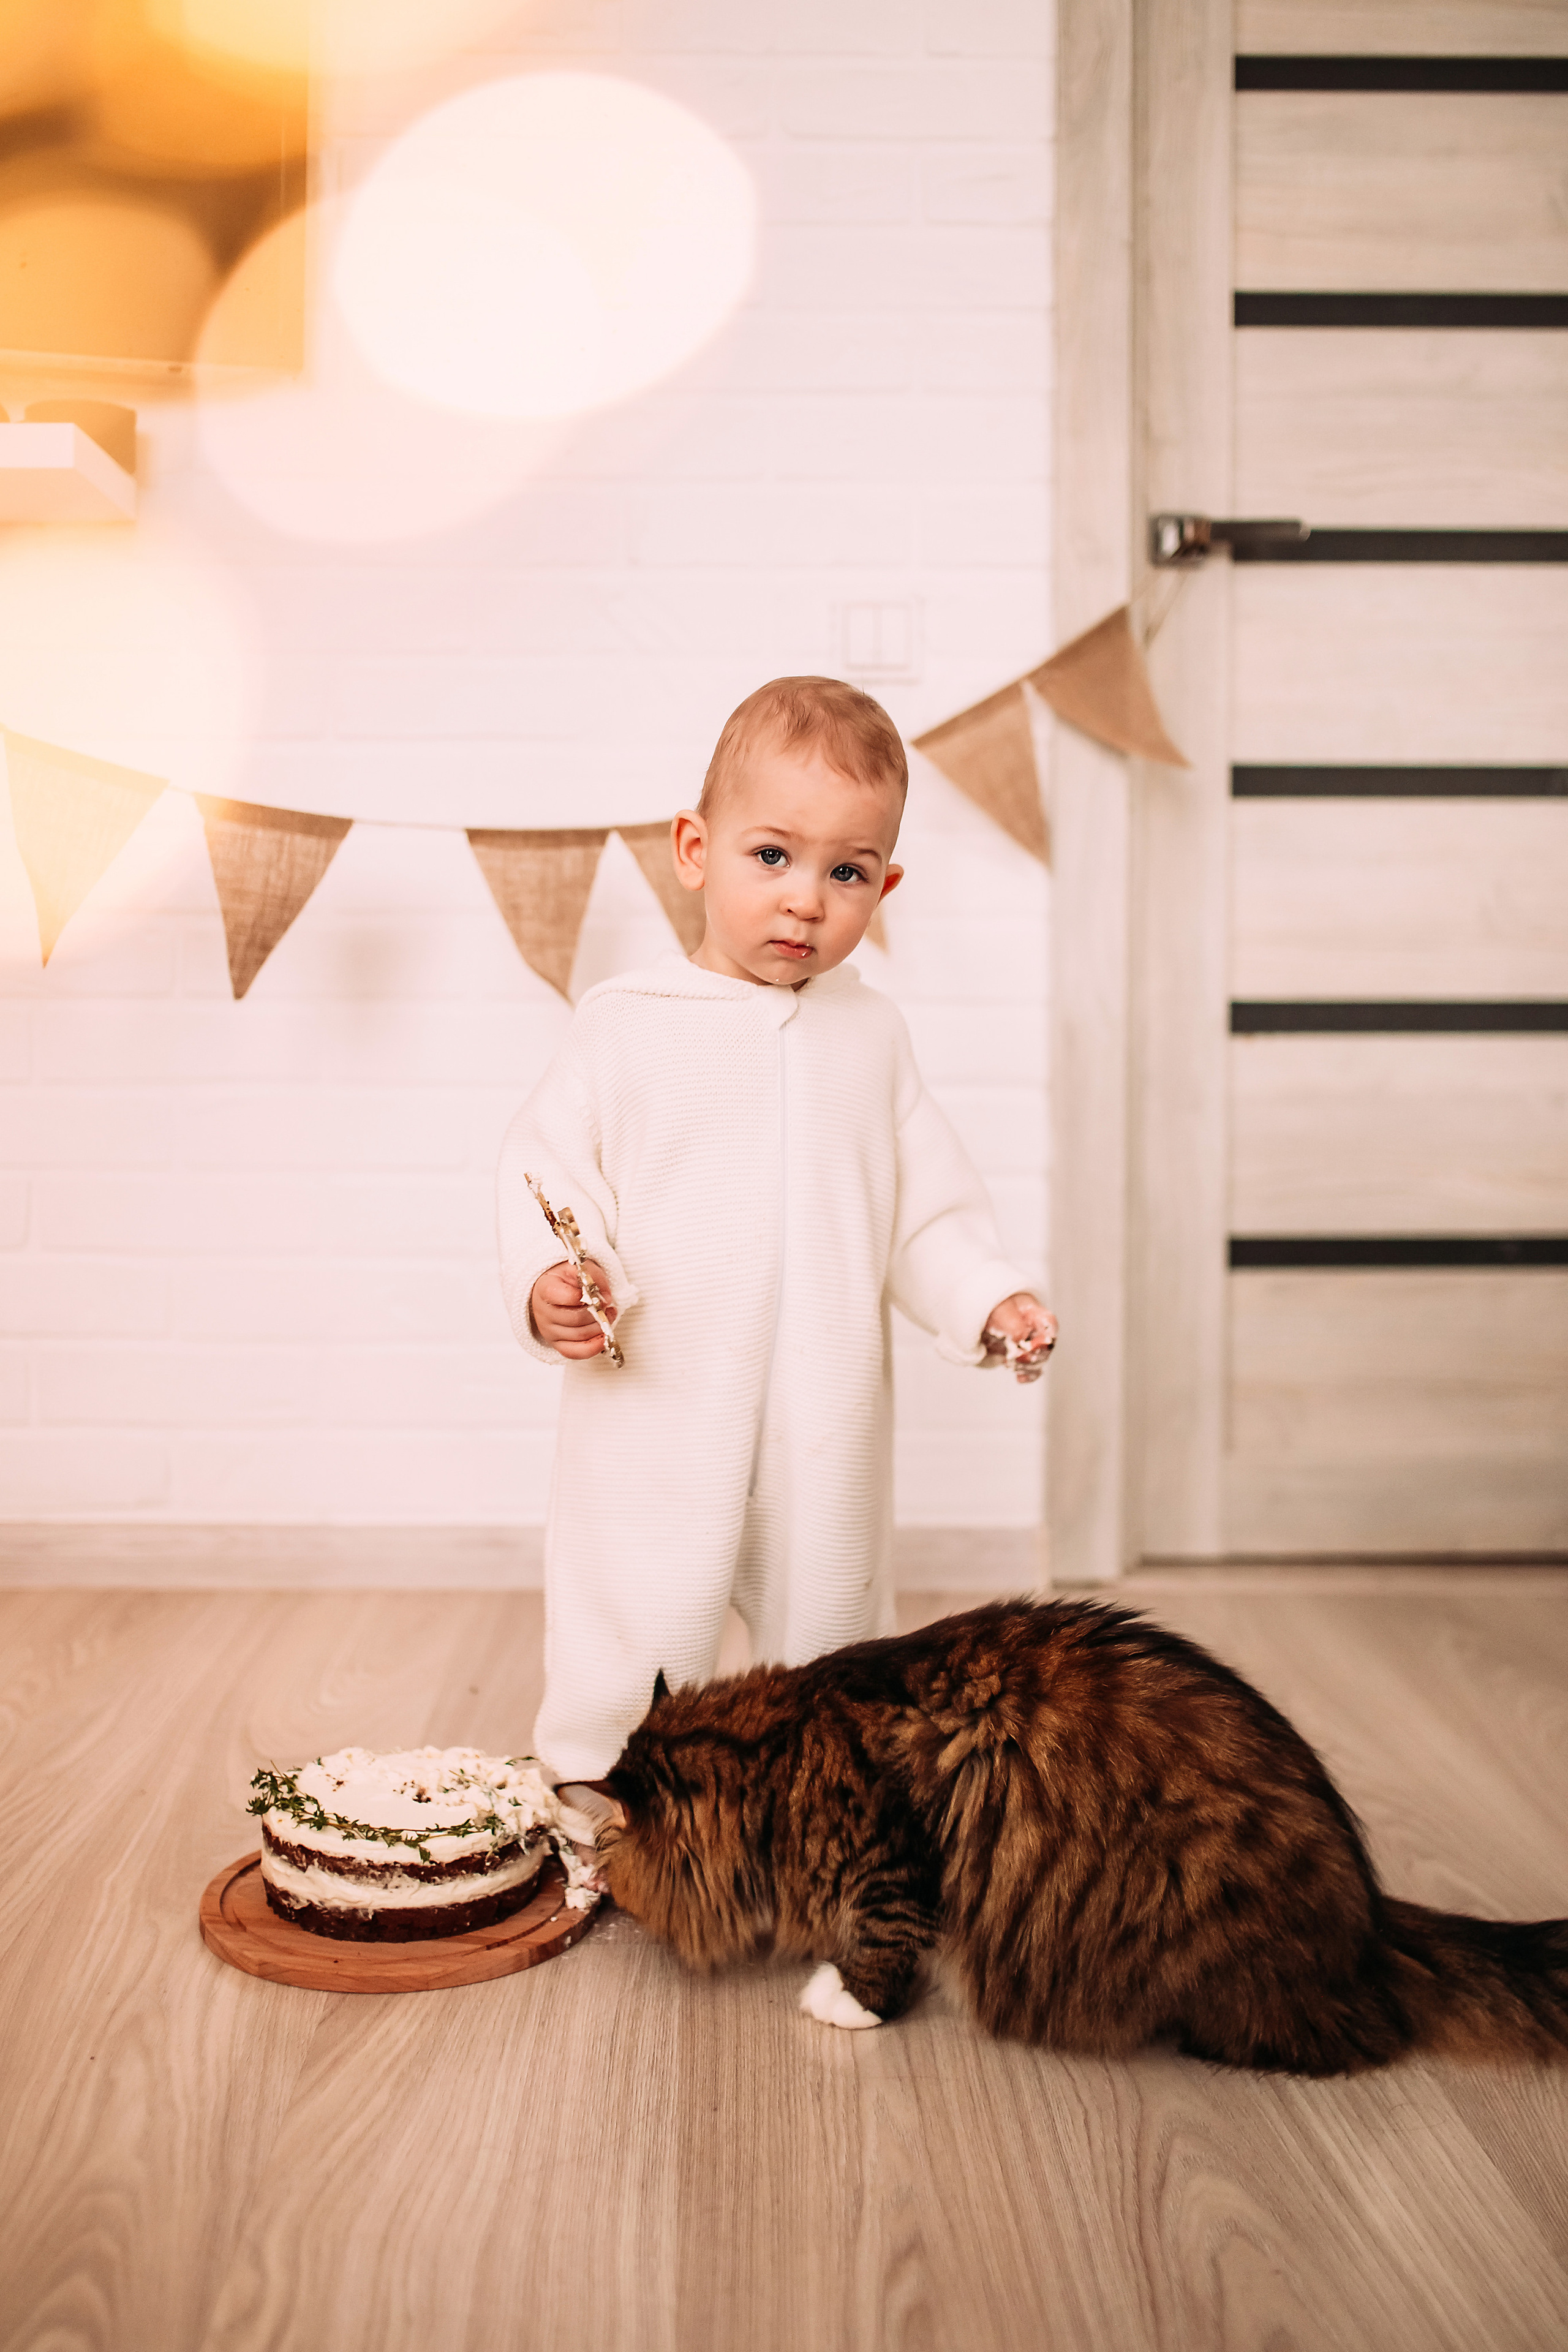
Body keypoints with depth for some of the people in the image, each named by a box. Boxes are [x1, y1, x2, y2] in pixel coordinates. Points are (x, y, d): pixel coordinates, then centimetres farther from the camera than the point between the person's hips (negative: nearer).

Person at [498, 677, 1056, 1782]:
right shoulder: (626, 1023, -4)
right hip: (656, 1430, -3)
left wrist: (987, 1297, -4)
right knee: (626, 1679, 2)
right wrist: (549, 1287, -22)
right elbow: (550, 1177, -4)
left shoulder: (872, 1033, 7)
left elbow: (926, 1205, 11)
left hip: (826, 1440, 4)